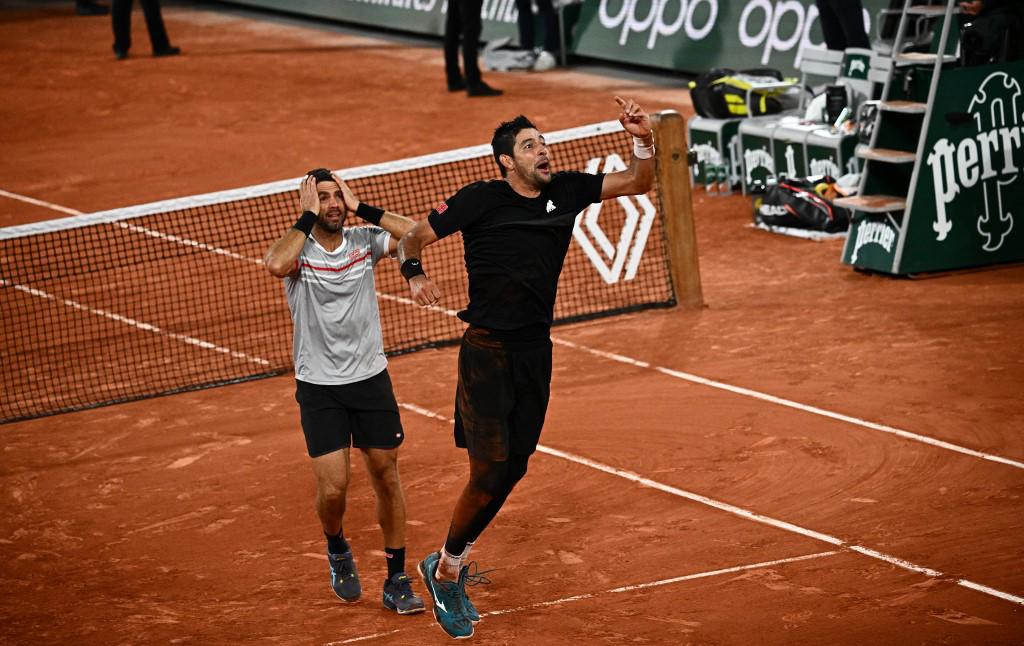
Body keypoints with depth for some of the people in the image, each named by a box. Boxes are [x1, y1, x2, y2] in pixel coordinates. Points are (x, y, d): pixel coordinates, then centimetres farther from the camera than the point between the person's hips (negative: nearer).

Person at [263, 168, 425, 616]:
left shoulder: (364, 240, -1)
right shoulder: (298, 250, -10)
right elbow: (275, 265, -34)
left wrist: (362, 208, -15)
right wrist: (308, 219, -23)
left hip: (371, 378, 3)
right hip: (319, 389, -3)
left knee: (387, 479, 6)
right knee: (333, 489, -6)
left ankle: (397, 580, 18)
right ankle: (337, 552, 27)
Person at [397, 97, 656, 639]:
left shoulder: (566, 191, 4)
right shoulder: (481, 199, -9)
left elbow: (638, 183, 11)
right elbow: (413, 237, -1)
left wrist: (643, 140, -8)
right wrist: (414, 274, -21)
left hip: (536, 352, 6)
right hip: (488, 353, -6)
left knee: (512, 470, 10)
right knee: (488, 476, -10)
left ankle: (451, 564, 28)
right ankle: (445, 573, 11)